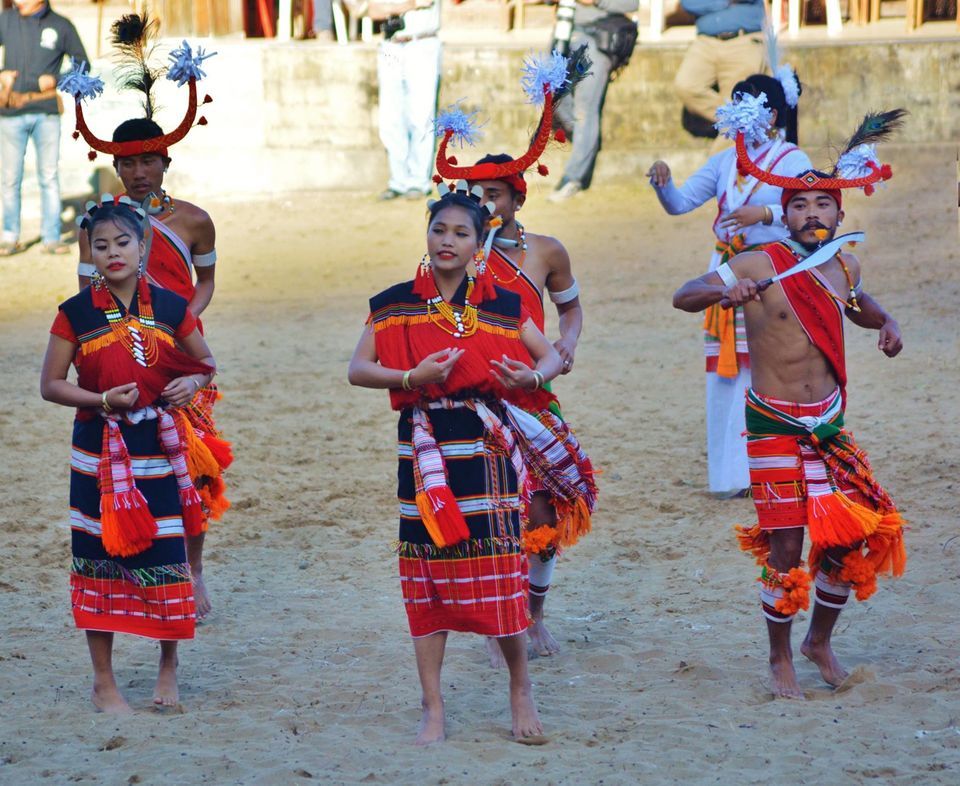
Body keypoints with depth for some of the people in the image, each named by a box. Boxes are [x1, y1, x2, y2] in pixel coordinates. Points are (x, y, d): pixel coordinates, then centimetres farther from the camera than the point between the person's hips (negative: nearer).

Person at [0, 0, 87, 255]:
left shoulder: (61, 26, 4)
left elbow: (81, 62, 10)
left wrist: (56, 80, -5)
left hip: (46, 113, 0)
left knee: (49, 177, 1)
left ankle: (51, 238, 7)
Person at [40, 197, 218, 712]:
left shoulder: (170, 308, 3)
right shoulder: (76, 314, -2)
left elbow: (205, 364, 15)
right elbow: (50, 385, 0)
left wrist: (191, 384, -7)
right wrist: (102, 400, -15)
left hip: (158, 449, 1)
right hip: (99, 451, -1)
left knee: (166, 558, 1)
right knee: (99, 558, 2)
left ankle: (169, 668, 22)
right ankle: (103, 682, 13)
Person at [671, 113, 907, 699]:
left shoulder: (845, 266, 5)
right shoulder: (760, 266, -12)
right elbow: (683, 297, -16)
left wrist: (886, 323, 7)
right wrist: (723, 291, -37)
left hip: (829, 424, 5)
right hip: (774, 425, -5)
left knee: (849, 539, 7)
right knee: (785, 548, -2)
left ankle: (820, 642, 29)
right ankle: (781, 658, 16)